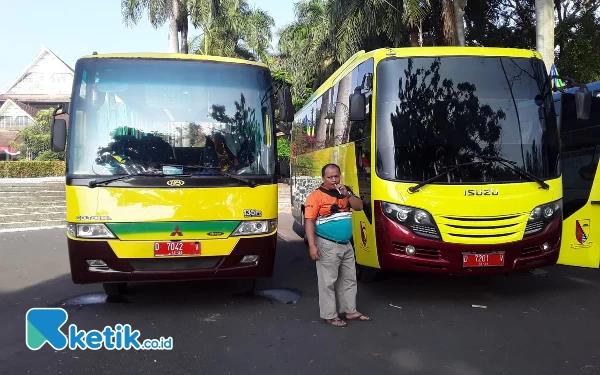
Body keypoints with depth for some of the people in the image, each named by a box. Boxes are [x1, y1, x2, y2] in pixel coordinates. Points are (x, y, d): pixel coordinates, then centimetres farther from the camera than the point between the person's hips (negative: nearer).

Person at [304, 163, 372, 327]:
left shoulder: (345, 192, 10)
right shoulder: (316, 196, -11)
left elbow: (359, 206, 4)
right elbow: (309, 222, -15)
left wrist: (347, 194, -12)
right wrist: (312, 246, -21)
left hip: (346, 245, 7)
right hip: (328, 246, -7)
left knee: (349, 279, 15)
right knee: (328, 282, 0)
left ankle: (350, 310, 28)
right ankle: (329, 315, 10)